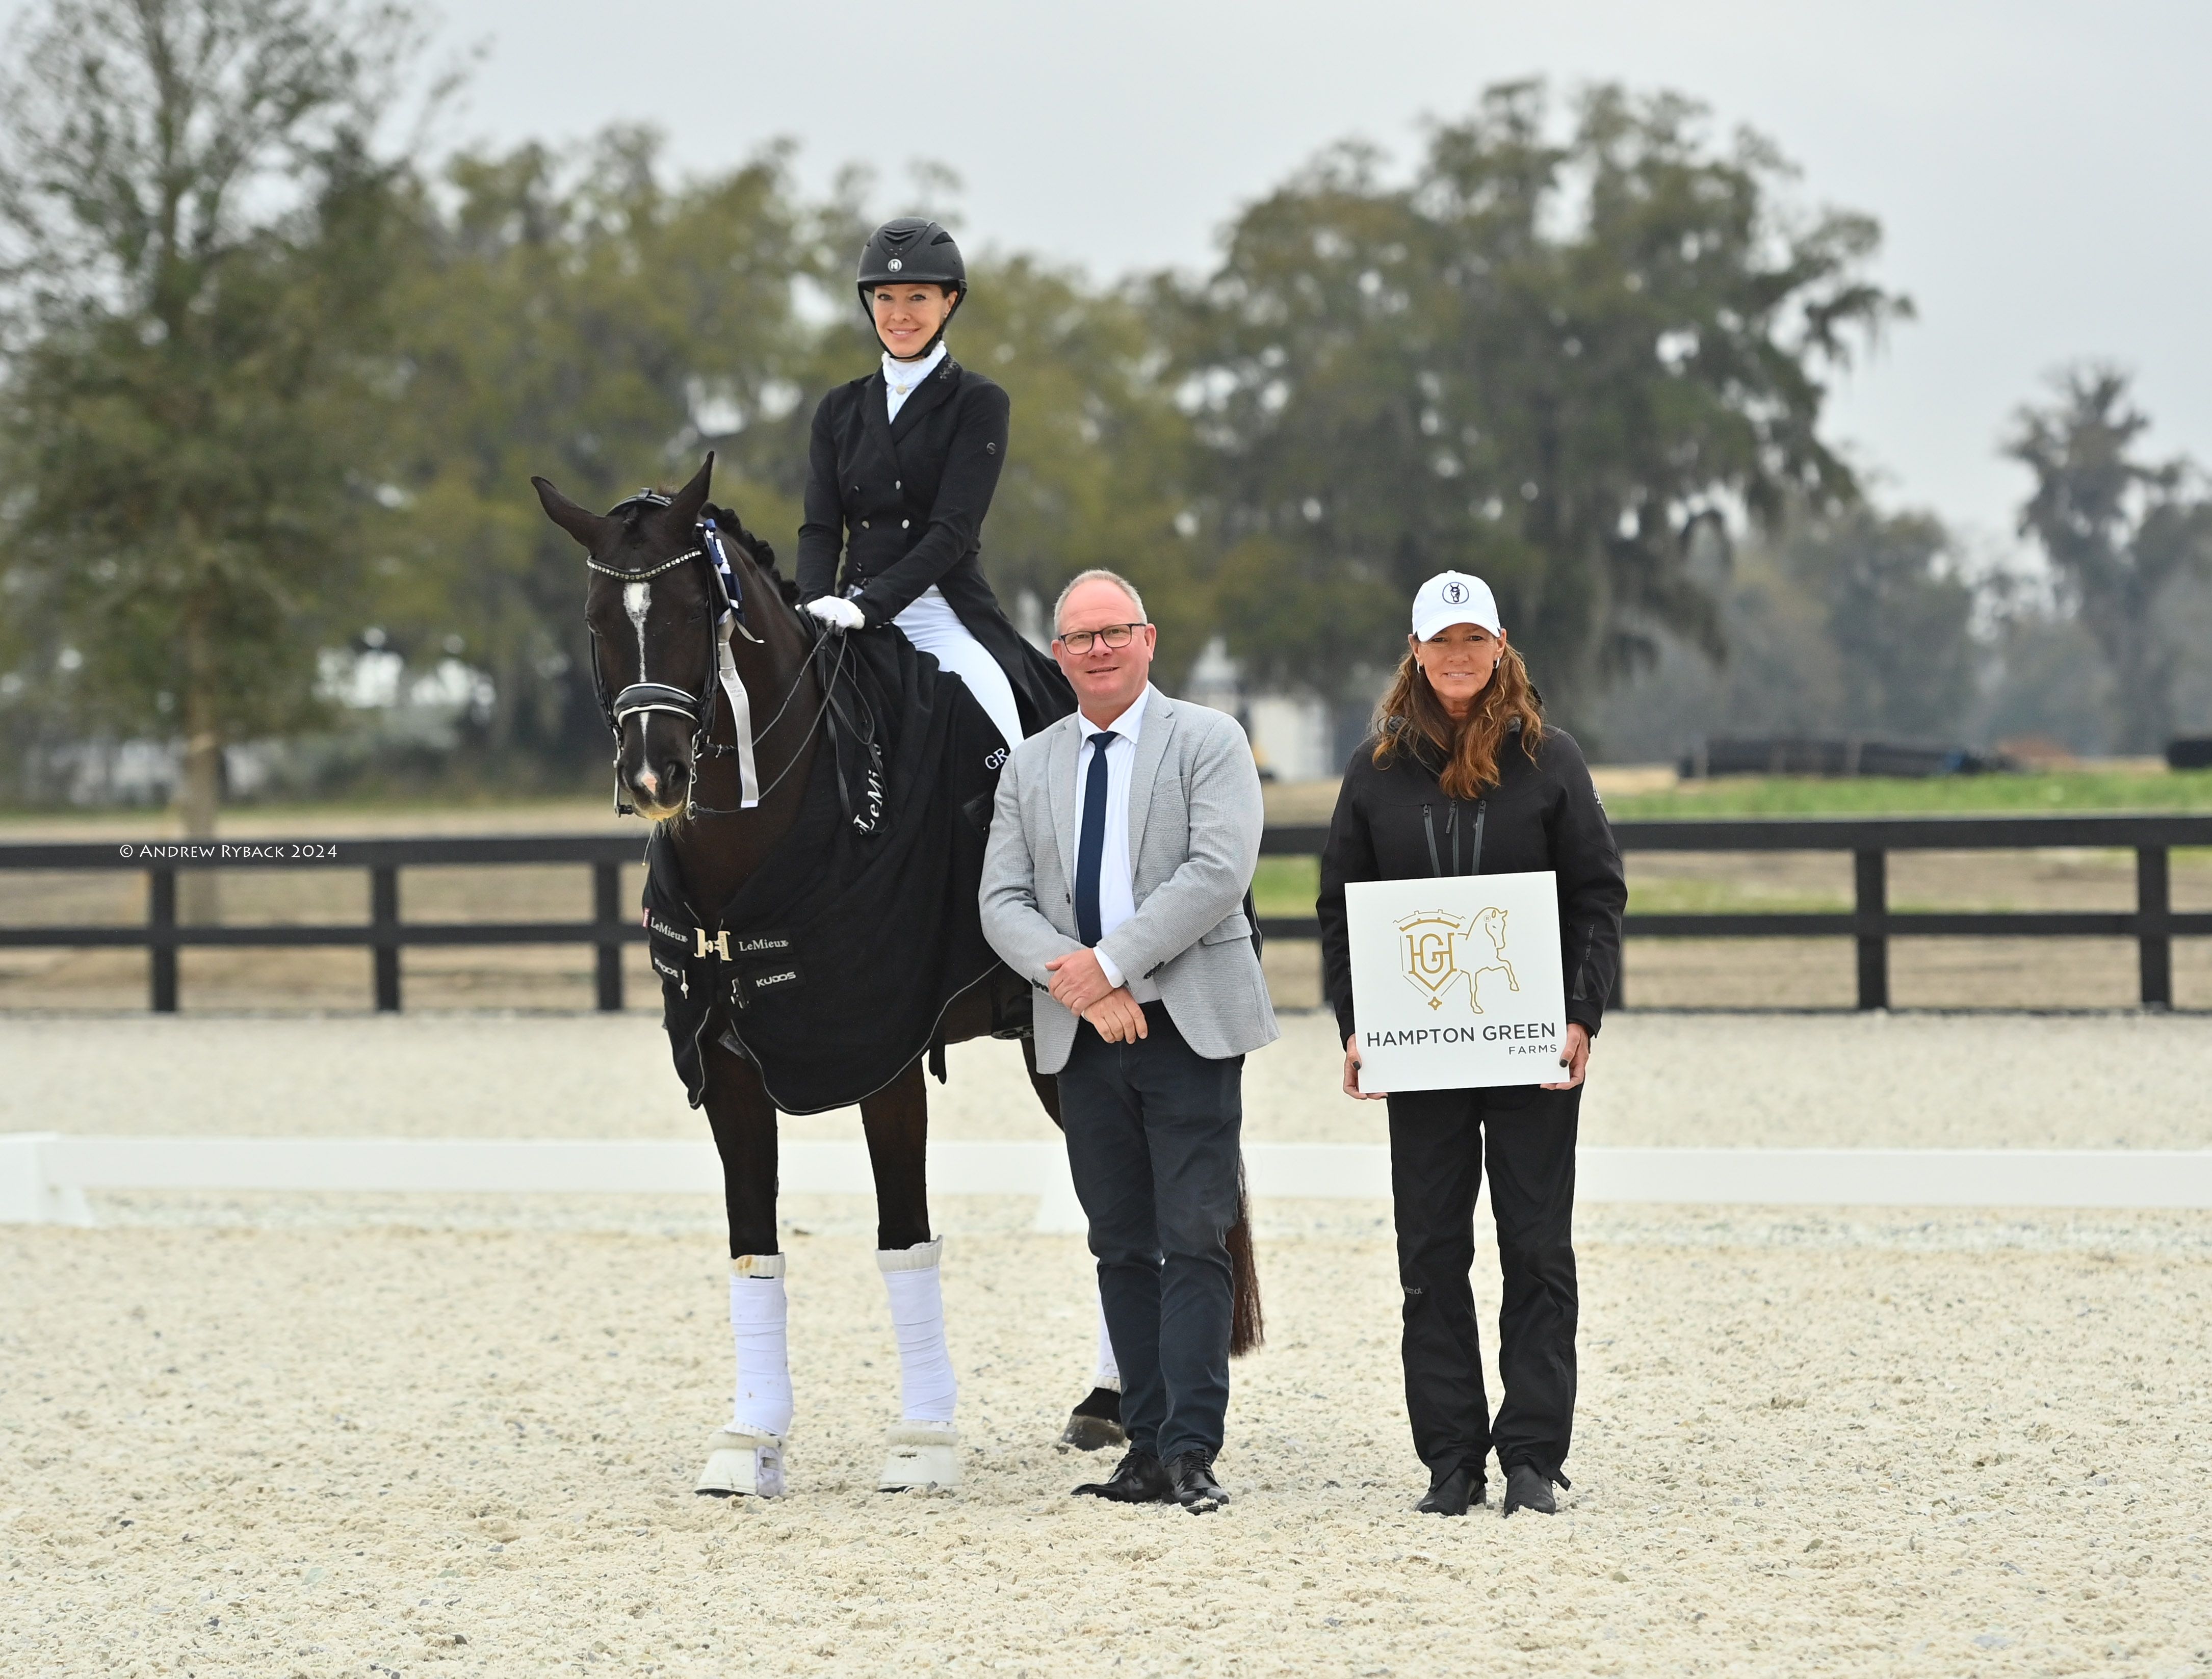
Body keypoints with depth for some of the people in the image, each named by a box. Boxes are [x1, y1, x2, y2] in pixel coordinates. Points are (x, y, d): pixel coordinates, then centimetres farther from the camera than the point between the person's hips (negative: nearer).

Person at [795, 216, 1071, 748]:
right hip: (855, 621, 4)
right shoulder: (840, 409, 15)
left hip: (946, 617, -4)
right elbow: (821, 527, 7)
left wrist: (871, 604, -21)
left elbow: (952, 528, -9)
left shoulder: (979, 403, 2)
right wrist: (817, 604, -14)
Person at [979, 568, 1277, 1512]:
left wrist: (1111, 962, -17)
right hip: (1082, 1036, 4)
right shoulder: (1029, 767, 14)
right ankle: (1147, 1448, 9)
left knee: (1193, 1241, -7)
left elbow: (1218, 872, -12)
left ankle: (1192, 1450, -9)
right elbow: (1003, 901, 5)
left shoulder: (1209, 743, 1)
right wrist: (1074, 978, -13)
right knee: (1122, 1248, 6)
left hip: (1189, 1027, -4)